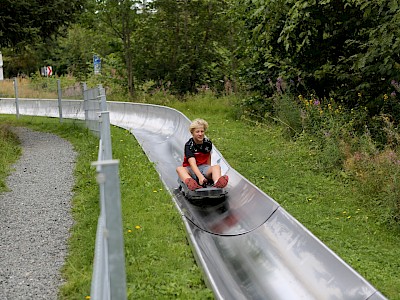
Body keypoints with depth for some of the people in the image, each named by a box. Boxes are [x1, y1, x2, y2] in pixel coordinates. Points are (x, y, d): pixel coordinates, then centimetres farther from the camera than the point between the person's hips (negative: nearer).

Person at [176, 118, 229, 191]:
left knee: (217, 167, -25)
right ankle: (190, 183, -68)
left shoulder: (208, 143, 0)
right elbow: (192, 163, -28)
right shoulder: (189, 145, -15)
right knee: (179, 169, -33)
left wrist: (209, 171, 12)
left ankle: (217, 182, -60)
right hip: (191, 169, -3)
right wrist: (200, 177, -42)